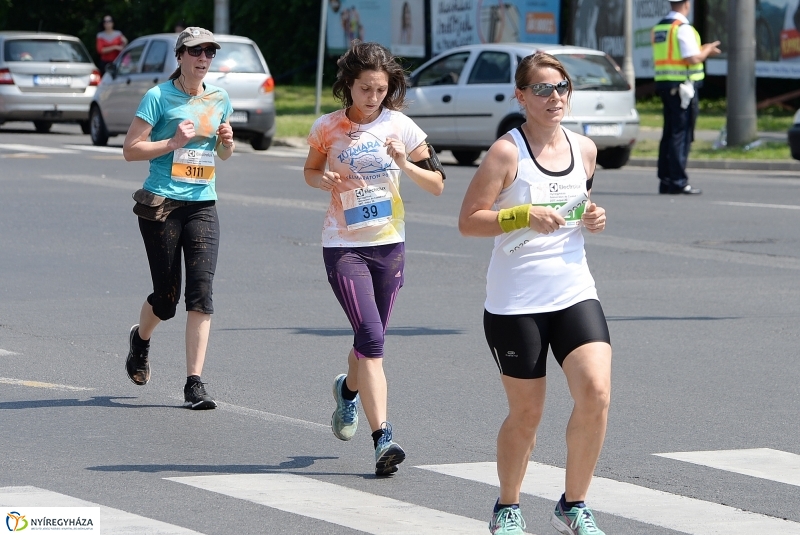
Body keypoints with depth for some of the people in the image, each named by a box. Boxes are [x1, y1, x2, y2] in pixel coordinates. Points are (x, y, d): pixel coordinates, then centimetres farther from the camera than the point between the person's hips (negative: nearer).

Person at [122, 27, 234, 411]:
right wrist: (174, 142, -17)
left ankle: (194, 383, -9)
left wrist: (227, 141, 0)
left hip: (203, 205, 4)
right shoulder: (159, 97, -4)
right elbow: (130, 150, -6)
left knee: (201, 289, -10)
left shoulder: (219, 99, 11)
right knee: (166, 295, 3)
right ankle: (141, 339, 39)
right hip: (161, 203, -4)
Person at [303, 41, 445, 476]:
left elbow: (437, 185, -1)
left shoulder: (401, 127, -3)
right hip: (343, 246, -2)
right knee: (370, 337, -16)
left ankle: (348, 390, 49)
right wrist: (327, 181, -9)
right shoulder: (328, 128, -4)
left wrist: (405, 163, -19)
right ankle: (383, 439, -20)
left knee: (370, 341, 14)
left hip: (389, 245, 2)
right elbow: (310, 171, 14)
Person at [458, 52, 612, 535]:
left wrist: (592, 218, 3)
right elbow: (468, 220, -10)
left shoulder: (584, 150, 8)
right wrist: (524, 216, -22)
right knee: (527, 412, 4)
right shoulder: (507, 153, -8)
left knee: (596, 394, -14)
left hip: (575, 293, 4)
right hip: (515, 302, -4)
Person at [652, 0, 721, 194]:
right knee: (682, 134, -6)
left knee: (669, 133, 12)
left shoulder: (658, 28, 13)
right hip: (682, 86, -8)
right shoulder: (683, 28, -13)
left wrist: (701, 50, 20)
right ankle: (678, 182, -8)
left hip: (664, 84, 8)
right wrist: (707, 51, 0)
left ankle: (665, 180, 13)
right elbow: (693, 58, -20)